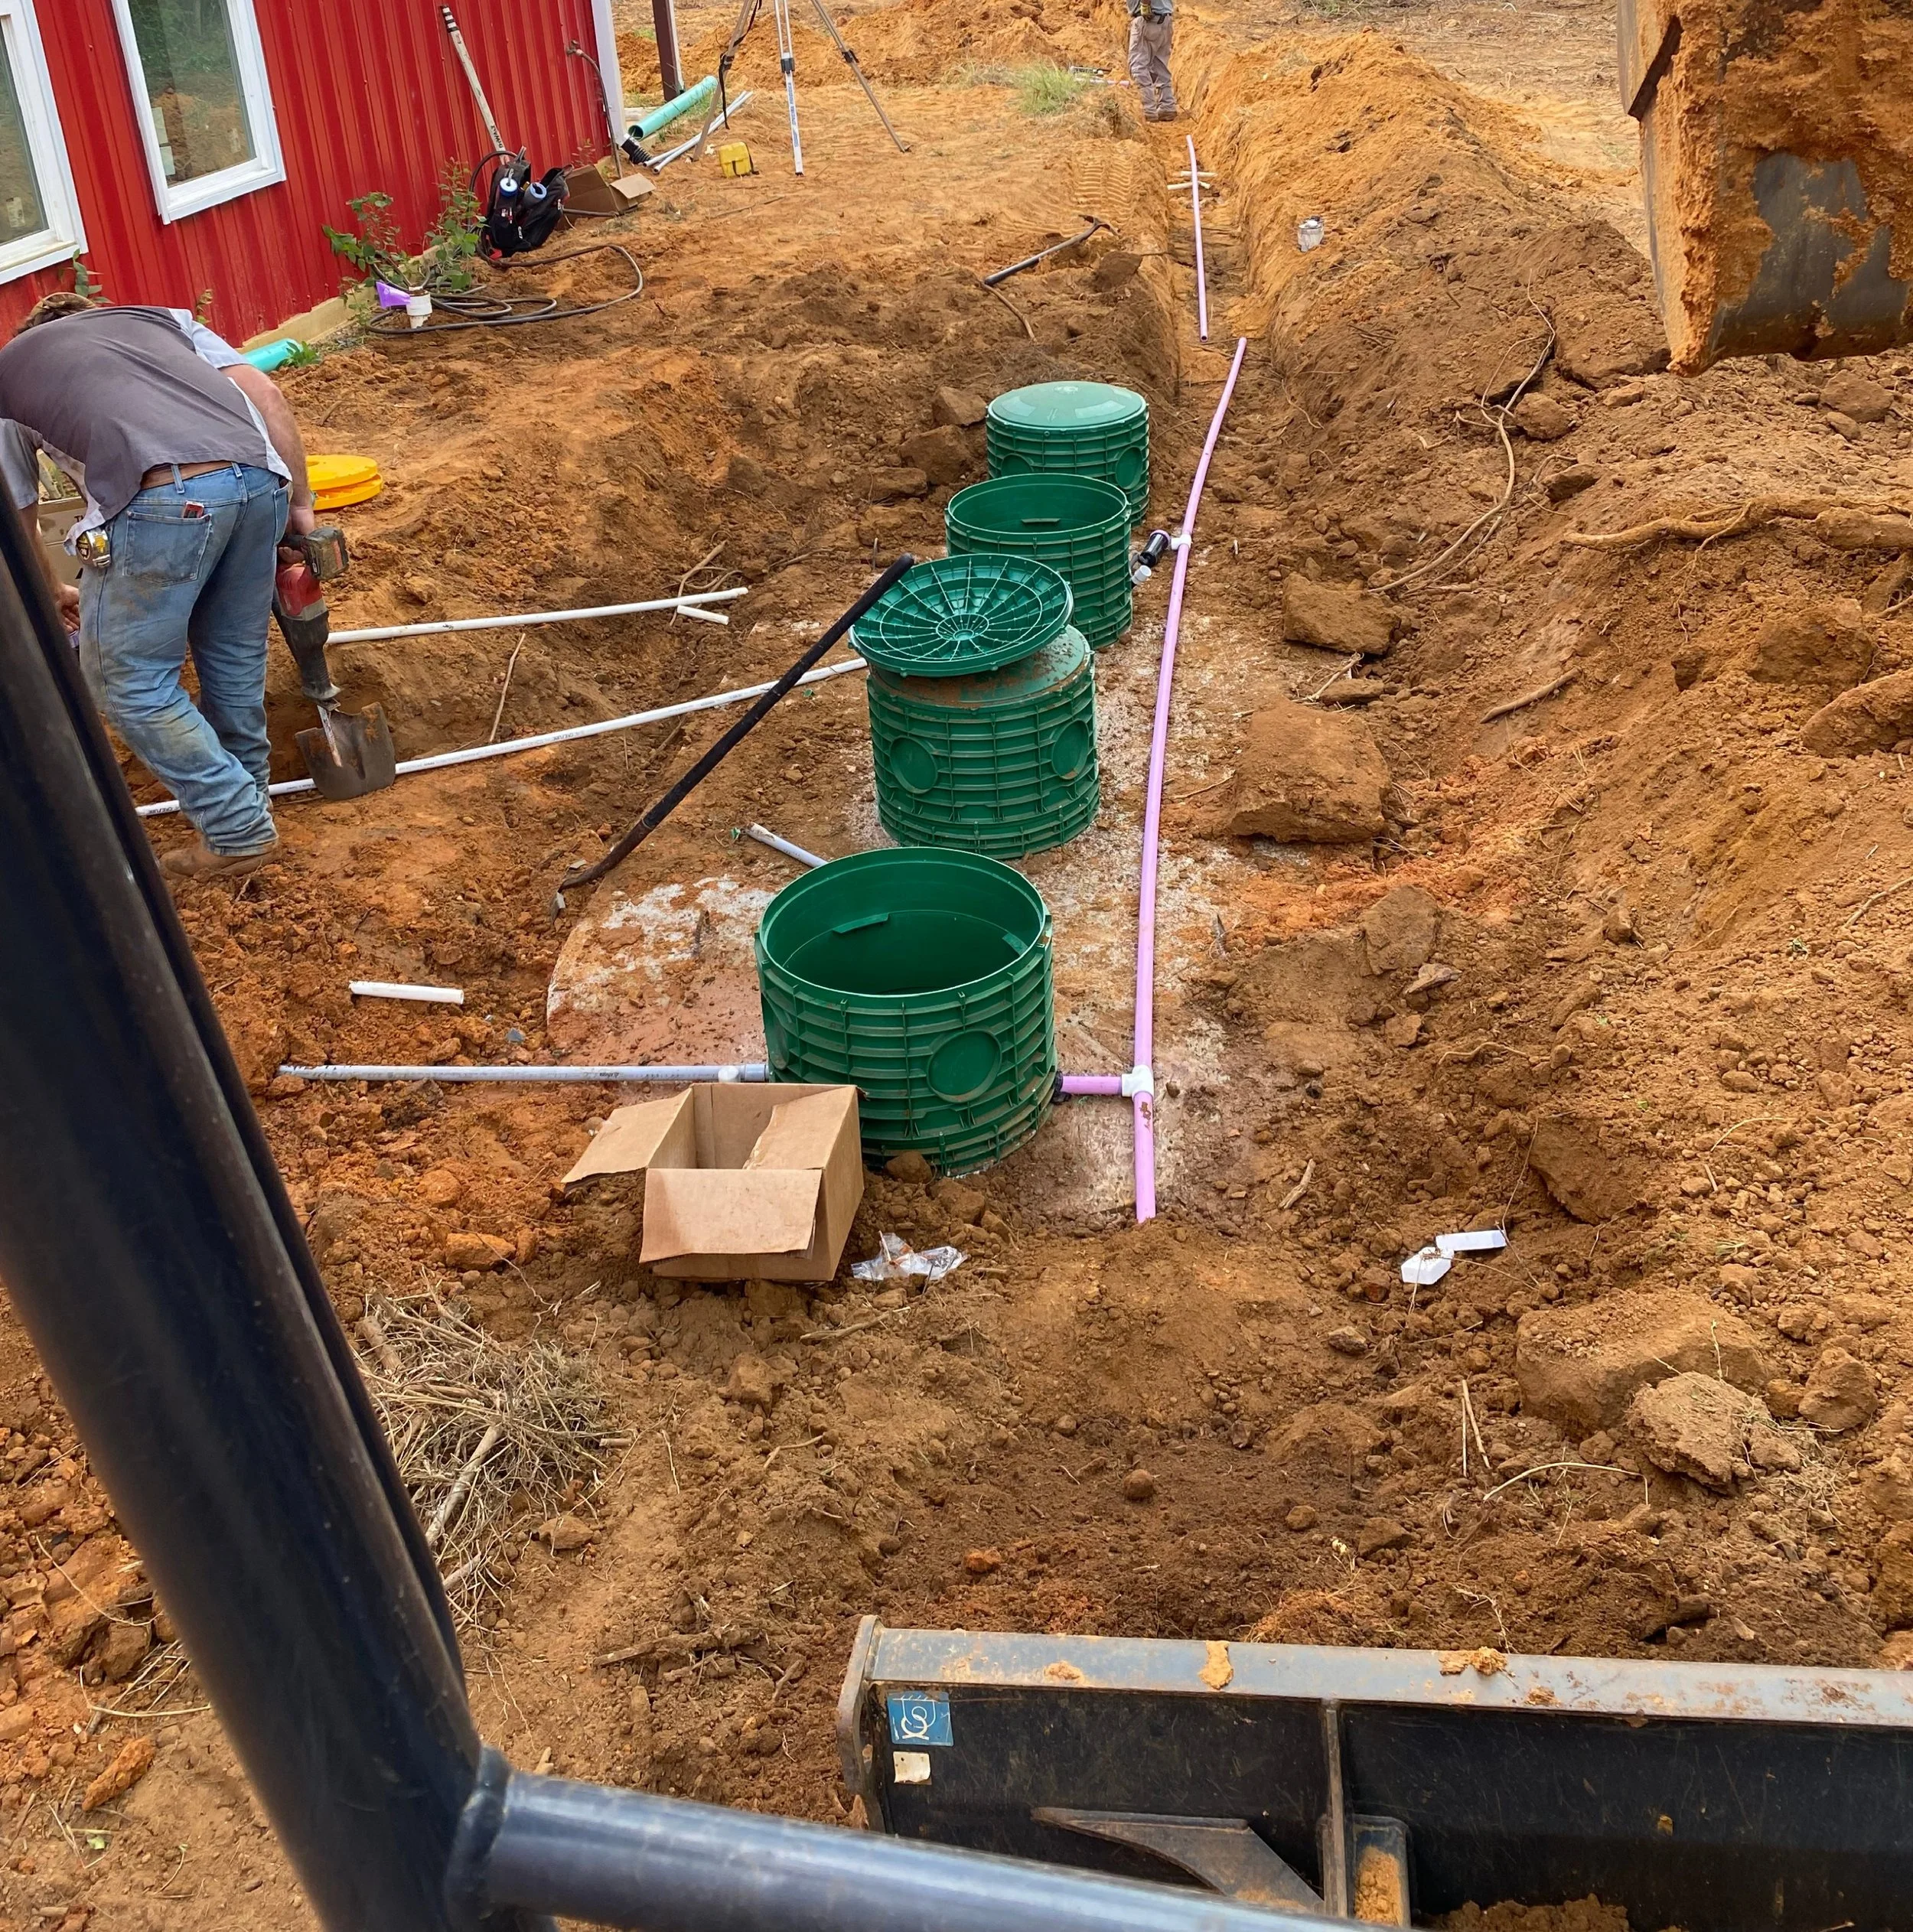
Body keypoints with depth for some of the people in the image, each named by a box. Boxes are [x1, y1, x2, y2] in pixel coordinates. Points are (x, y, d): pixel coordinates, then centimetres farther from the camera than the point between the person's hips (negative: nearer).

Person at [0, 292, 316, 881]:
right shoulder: (158, 316, 35)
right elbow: (264, 393, 20)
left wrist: (52, 593, 52)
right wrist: (300, 504, 24)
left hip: (164, 498, -4)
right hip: (259, 477, 5)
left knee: (128, 681, 11)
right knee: (236, 653, 23)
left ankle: (237, 832, 13)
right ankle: (245, 792, 38)